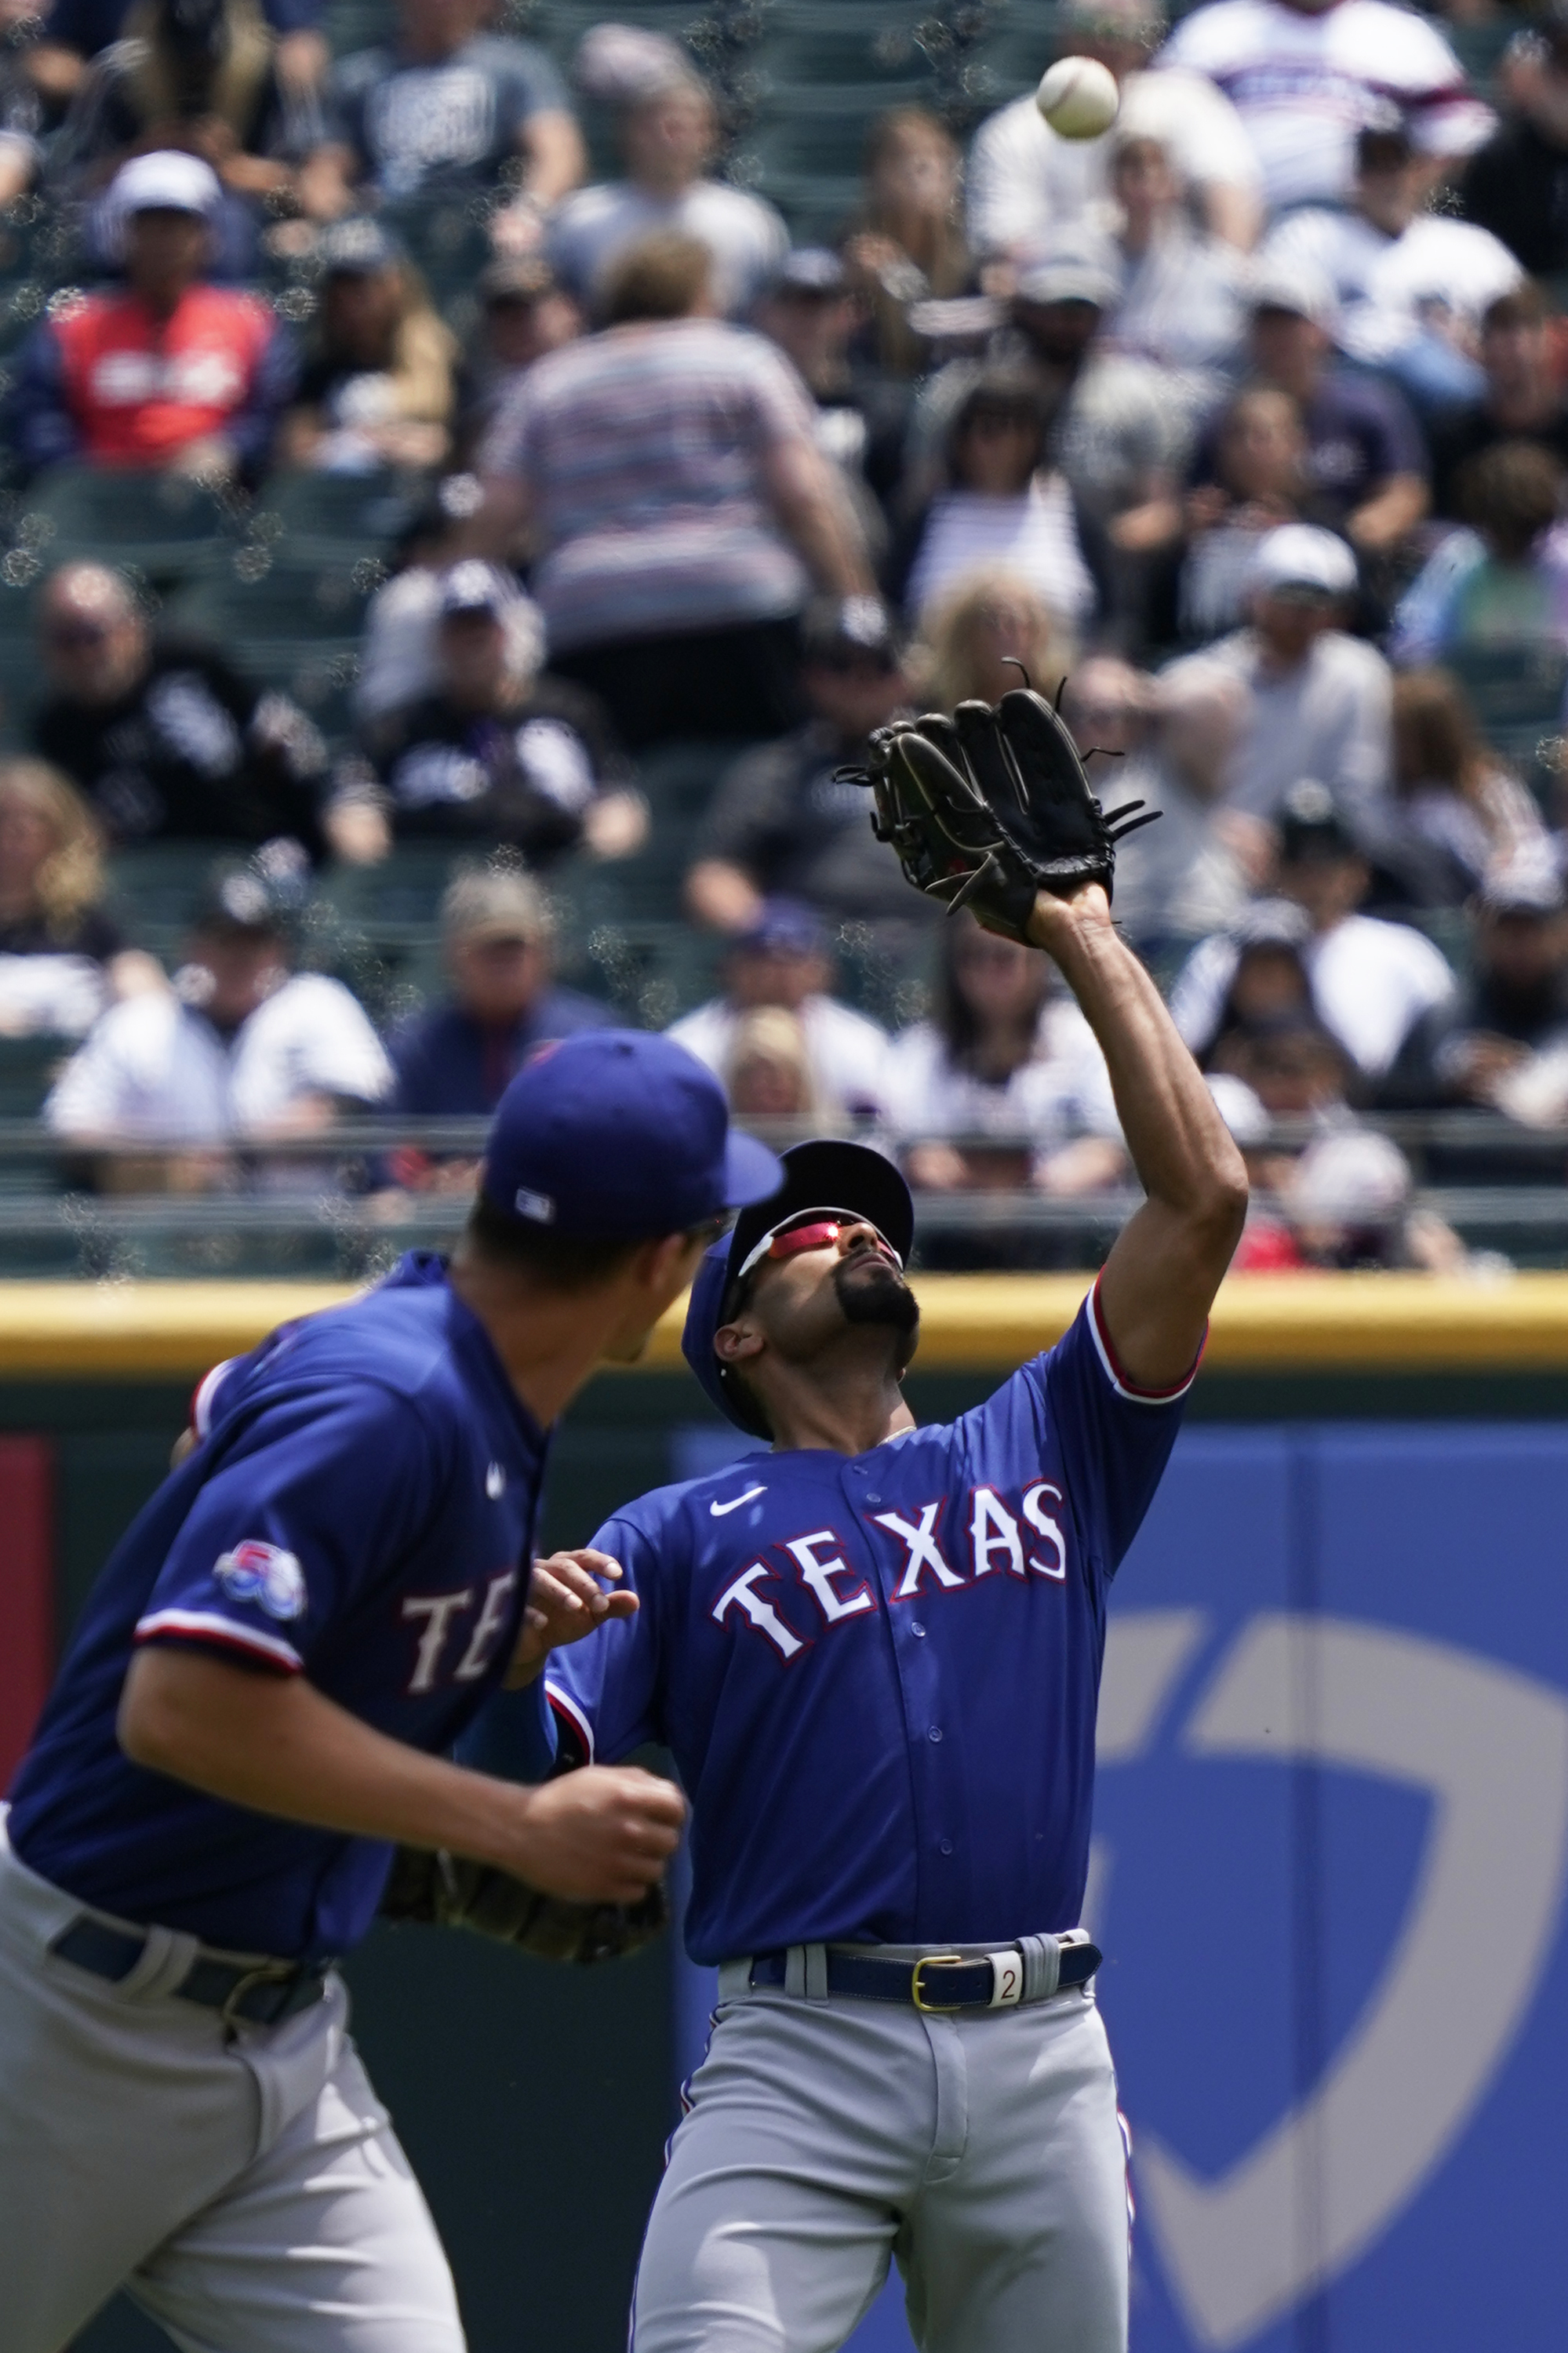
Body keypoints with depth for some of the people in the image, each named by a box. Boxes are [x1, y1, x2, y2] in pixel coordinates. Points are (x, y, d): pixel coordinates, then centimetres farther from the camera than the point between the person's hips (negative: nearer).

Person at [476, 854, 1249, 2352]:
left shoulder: (1041, 1451, 19)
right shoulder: (679, 1538, 12)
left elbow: (1202, 1197, 11)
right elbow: (515, 1772, 1)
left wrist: (1082, 940, 14)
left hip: (1039, 2059, 3)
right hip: (799, 2056, -3)